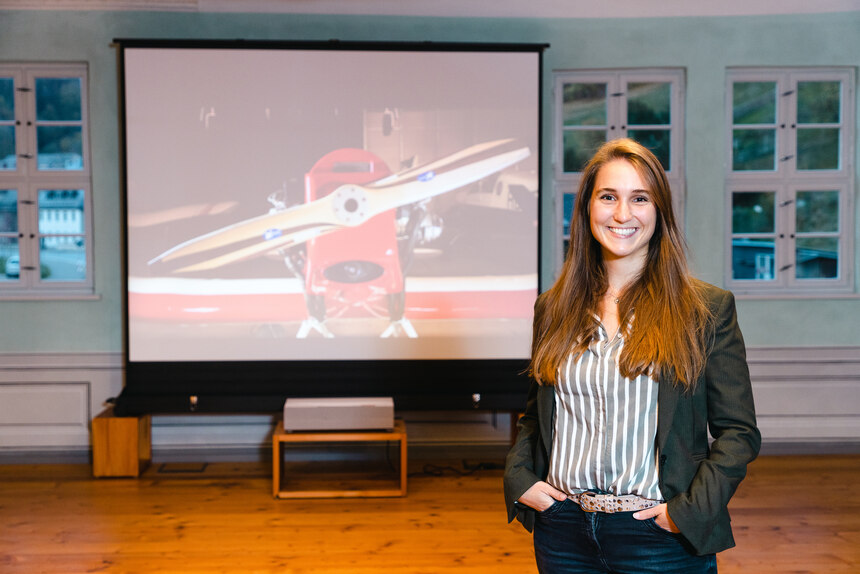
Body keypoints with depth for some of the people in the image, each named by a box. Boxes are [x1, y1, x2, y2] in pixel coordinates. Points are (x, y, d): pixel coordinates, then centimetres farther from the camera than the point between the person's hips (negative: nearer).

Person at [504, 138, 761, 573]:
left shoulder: (707, 309, -4)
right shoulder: (553, 308, 6)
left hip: (661, 537, -3)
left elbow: (738, 432, -3)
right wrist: (519, 478, 1)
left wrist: (688, 510, -13)